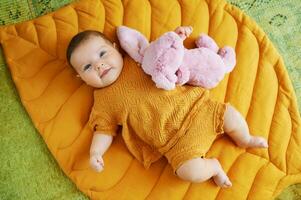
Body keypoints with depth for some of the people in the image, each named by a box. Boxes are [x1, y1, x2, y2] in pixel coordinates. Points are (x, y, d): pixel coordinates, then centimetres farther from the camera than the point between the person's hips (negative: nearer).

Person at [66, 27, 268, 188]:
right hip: (176, 141, -2)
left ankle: (245, 140, 29)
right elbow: (104, 130, 4)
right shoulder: (103, 100, 3)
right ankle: (213, 165, 10)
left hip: (193, 106, 3)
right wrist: (95, 152, -13)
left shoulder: (138, 60, 9)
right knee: (190, 172, -23)